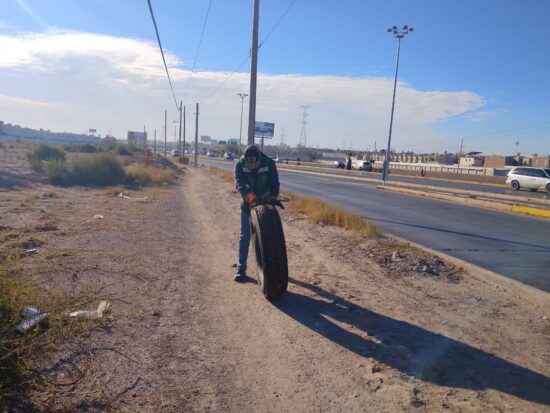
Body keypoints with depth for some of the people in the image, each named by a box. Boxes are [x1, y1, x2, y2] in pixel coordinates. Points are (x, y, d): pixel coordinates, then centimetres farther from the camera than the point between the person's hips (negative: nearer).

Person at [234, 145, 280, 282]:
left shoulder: (269, 163, -13)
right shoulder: (240, 165, -14)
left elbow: (274, 183, -11)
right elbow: (240, 184, -27)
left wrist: (272, 199, -27)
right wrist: (250, 197, -44)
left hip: (265, 204, 0)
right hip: (247, 205, 0)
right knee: (245, 236, 0)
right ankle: (241, 268, 6)